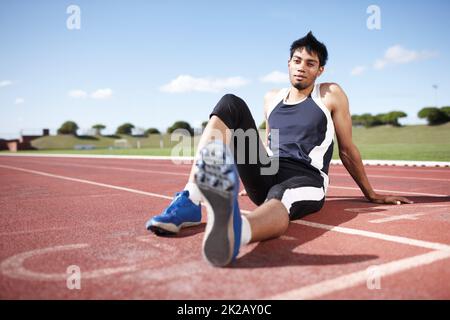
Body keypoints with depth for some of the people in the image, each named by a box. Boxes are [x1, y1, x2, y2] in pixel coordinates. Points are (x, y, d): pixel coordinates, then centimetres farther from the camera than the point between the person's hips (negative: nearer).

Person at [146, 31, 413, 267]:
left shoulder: (331, 95, 9)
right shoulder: (272, 99, 19)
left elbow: (347, 149, 12)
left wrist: (371, 194, 15)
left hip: (306, 178, -3)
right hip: (266, 177, 4)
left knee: (280, 198, -42)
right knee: (231, 104, -13)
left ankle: (234, 230, -81)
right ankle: (192, 199, -33)